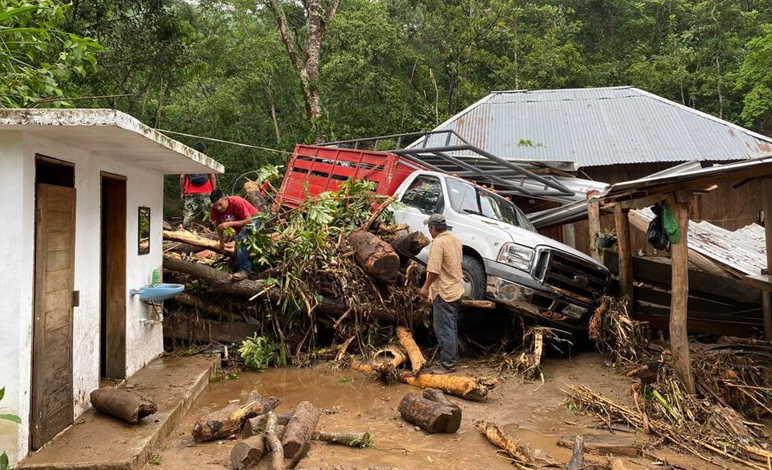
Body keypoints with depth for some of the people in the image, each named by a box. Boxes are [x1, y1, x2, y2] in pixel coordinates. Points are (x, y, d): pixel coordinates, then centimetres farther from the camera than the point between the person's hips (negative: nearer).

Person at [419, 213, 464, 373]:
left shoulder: (438, 242, -18)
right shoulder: (455, 240, 10)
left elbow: (434, 270, -24)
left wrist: (426, 286, -11)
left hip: (444, 293, -9)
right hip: (456, 290, 9)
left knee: (444, 329, -3)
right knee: (452, 327, 19)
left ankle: (447, 364, 1)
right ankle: (453, 356, 29)